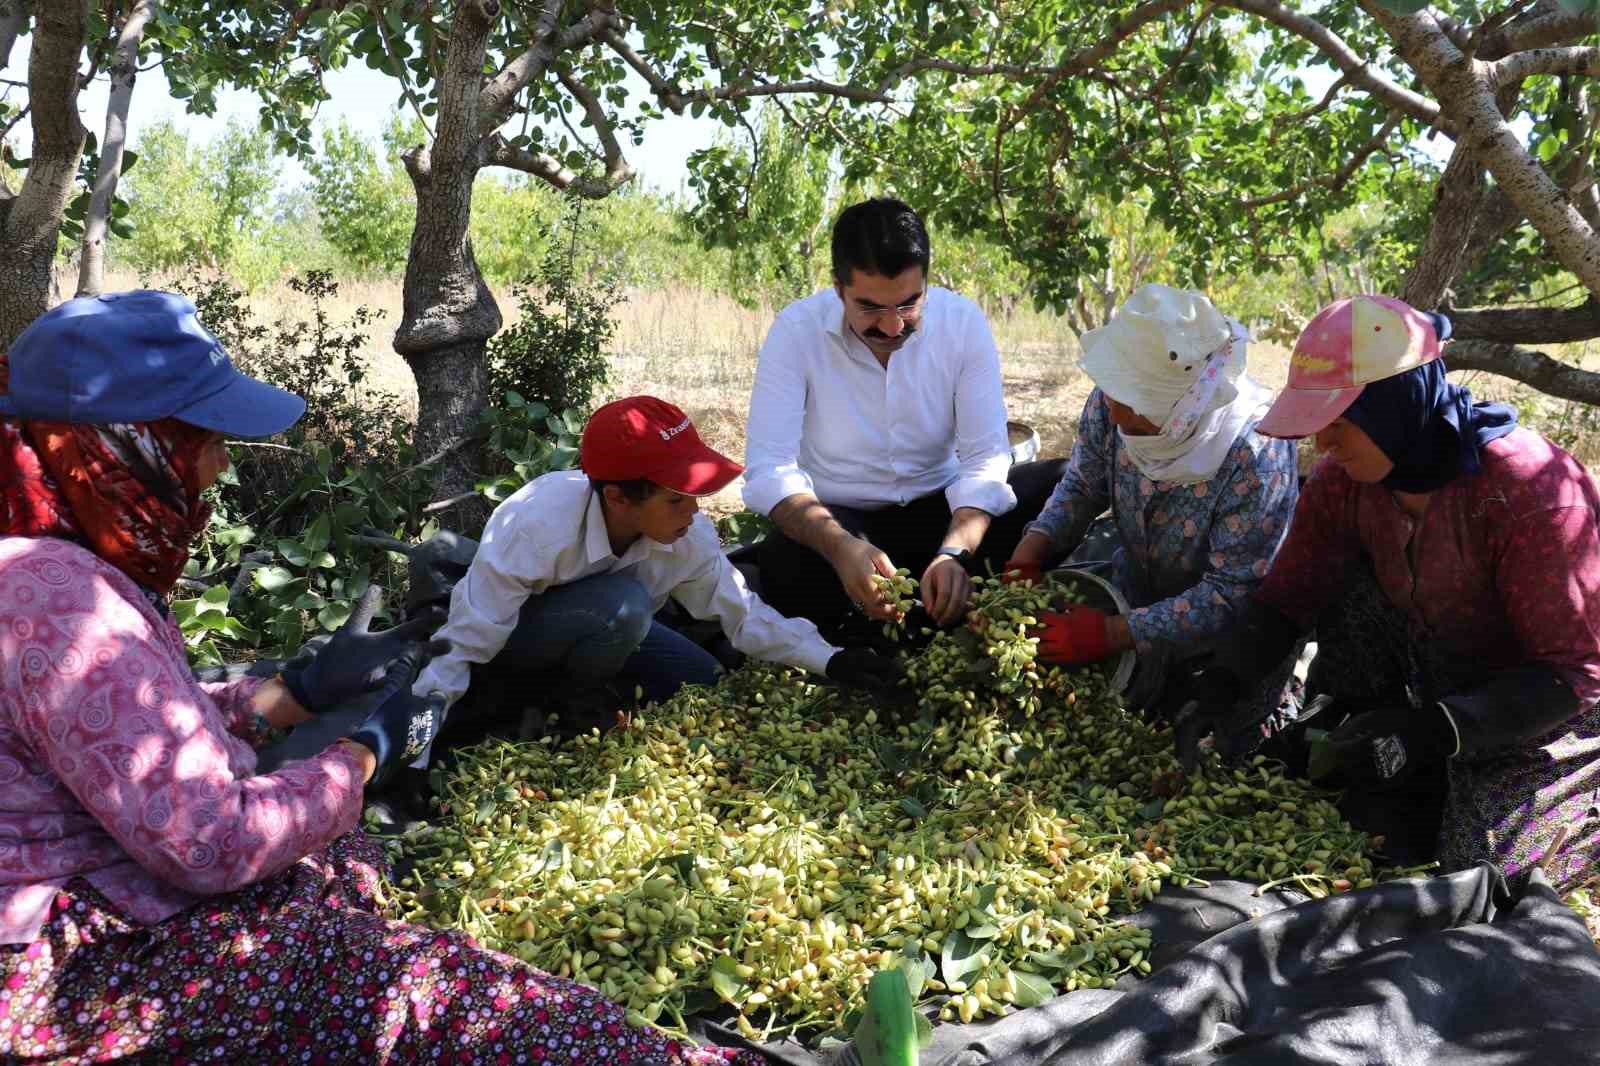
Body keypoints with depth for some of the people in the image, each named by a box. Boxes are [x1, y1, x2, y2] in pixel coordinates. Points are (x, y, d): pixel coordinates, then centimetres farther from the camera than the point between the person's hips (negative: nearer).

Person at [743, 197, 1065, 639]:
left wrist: (955, 552, -33)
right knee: (787, 565, -36)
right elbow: (769, 468, -21)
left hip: (939, 509, 2)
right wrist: (842, 547, -40)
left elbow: (986, 458, -13)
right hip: (836, 519, -2)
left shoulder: (964, 321, -10)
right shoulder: (797, 330, -15)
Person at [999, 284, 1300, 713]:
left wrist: (1112, 634, -35)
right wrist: (1033, 547, -20)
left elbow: (1234, 594, -31)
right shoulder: (1113, 400, -19)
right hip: (1136, 573, 5)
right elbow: (1082, 486, -1)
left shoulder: (1256, 453, -35)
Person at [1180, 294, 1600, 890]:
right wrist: (1215, 697, -18)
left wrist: (1429, 730, -41)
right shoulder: (1345, 480, -15)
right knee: (1346, 583, -16)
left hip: (1544, 701, -5)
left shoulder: (1532, 494, -34)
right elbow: (1287, 597, -6)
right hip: (1441, 677, 6)